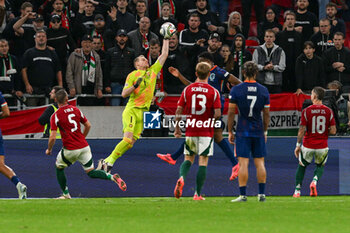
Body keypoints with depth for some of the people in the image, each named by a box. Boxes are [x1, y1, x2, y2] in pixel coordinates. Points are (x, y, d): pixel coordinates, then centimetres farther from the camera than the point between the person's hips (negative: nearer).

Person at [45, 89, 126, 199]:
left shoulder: (55, 116, -9)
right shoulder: (76, 110, 5)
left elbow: (53, 137, -13)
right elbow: (88, 125, 11)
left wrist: (49, 149, 5)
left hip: (70, 150, -4)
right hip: (84, 147, 4)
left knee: (59, 168, 23)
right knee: (91, 172, 12)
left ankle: (66, 194, 23)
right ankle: (112, 177, -12)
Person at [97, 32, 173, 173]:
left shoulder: (153, 71, 15)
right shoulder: (133, 75, 1)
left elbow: (164, 55, 20)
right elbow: (124, 94, -2)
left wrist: (166, 39, 19)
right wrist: (135, 86, -17)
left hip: (143, 112, 5)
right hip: (132, 109, -5)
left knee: (131, 143, -4)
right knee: (128, 139, -21)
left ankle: (108, 162, 1)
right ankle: (109, 161, -13)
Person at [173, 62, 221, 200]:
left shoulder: (187, 89, 0)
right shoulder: (213, 92, -6)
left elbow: (179, 110, 0)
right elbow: (217, 113, -12)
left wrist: (177, 128, 10)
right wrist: (211, 121, 10)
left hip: (190, 131, 2)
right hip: (206, 132, -2)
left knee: (188, 159, 14)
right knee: (203, 162, 4)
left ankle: (182, 178, -17)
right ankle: (198, 194, 1)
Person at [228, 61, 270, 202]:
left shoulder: (236, 90, -5)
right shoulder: (263, 90, 2)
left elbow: (231, 112, -4)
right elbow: (266, 113, 6)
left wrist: (230, 132, 3)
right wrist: (265, 131, 17)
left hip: (243, 131, -2)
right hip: (258, 131, 2)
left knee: (243, 163, -4)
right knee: (260, 162, 8)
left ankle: (243, 195, -6)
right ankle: (261, 194, 9)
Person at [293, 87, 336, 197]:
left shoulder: (306, 111, -9)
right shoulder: (328, 111, -4)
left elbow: (302, 130, -10)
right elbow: (333, 131, -5)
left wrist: (298, 145, 0)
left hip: (308, 146, -1)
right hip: (322, 146, 1)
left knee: (302, 166, 19)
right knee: (320, 166, 23)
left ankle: (297, 191, 16)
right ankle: (314, 181, -6)